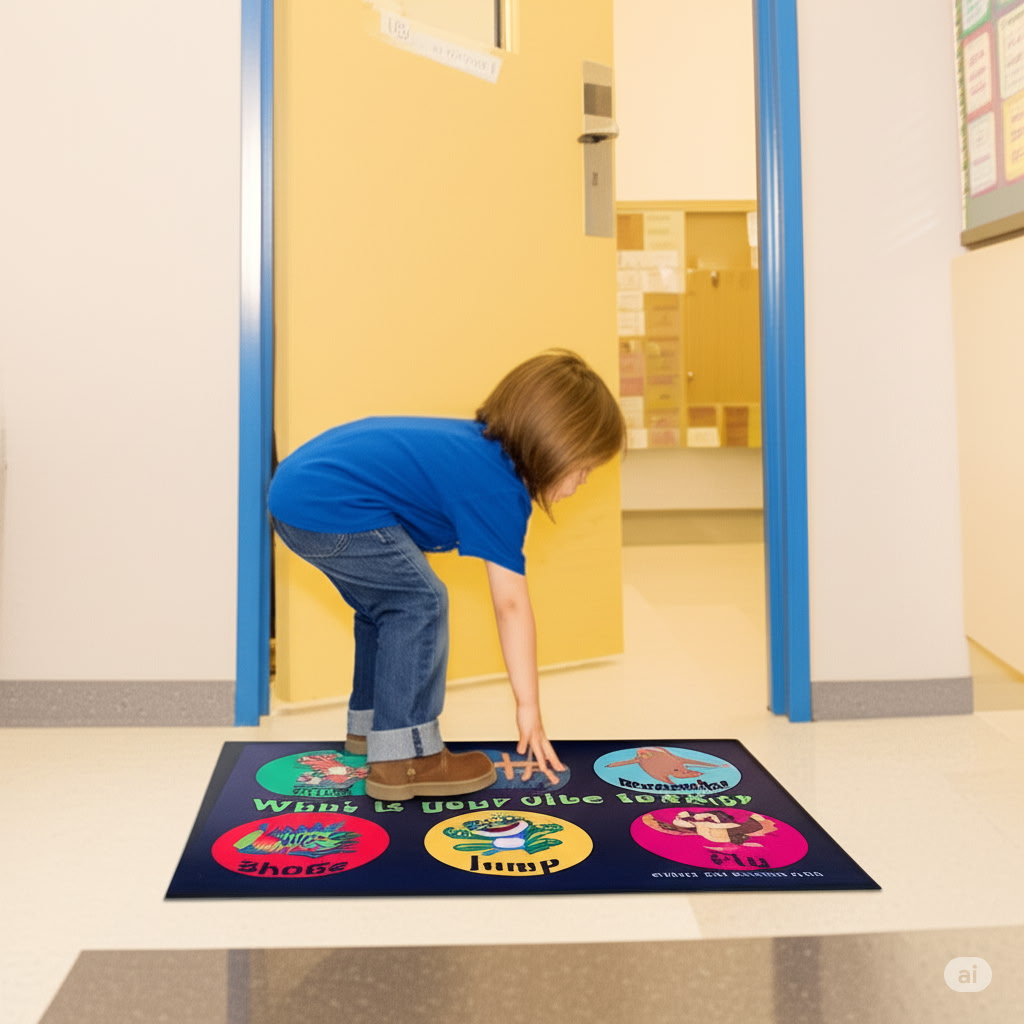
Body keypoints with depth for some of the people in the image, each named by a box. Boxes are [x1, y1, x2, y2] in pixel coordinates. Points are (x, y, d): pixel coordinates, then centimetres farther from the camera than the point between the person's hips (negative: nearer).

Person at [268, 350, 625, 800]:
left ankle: (368, 725, 35)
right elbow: (511, 605, -13)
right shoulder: (499, 488, -14)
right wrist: (528, 705, -7)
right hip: (327, 506, -10)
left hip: (294, 487, 10)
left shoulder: (476, 443, 13)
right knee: (419, 602, -9)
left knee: (385, 605, 21)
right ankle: (404, 757, -5)